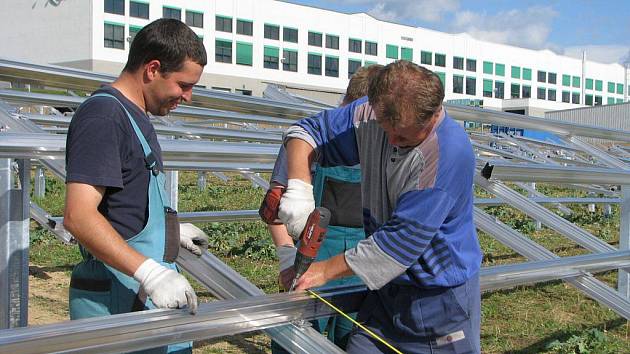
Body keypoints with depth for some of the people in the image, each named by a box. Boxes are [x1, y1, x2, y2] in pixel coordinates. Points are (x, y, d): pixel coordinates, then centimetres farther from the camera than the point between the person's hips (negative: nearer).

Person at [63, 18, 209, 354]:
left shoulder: (134, 116, 15)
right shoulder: (103, 115, -16)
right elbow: (78, 216, -26)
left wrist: (171, 231, 28)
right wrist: (151, 273, -30)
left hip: (146, 292, 10)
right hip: (117, 300, -10)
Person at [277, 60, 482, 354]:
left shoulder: (451, 152, -27)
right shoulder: (370, 115, -8)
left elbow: (403, 239, -27)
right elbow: (307, 131, 3)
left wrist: (326, 270, -19)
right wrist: (298, 186, -18)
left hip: (442, 298, -5)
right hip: (387, 288, 6)